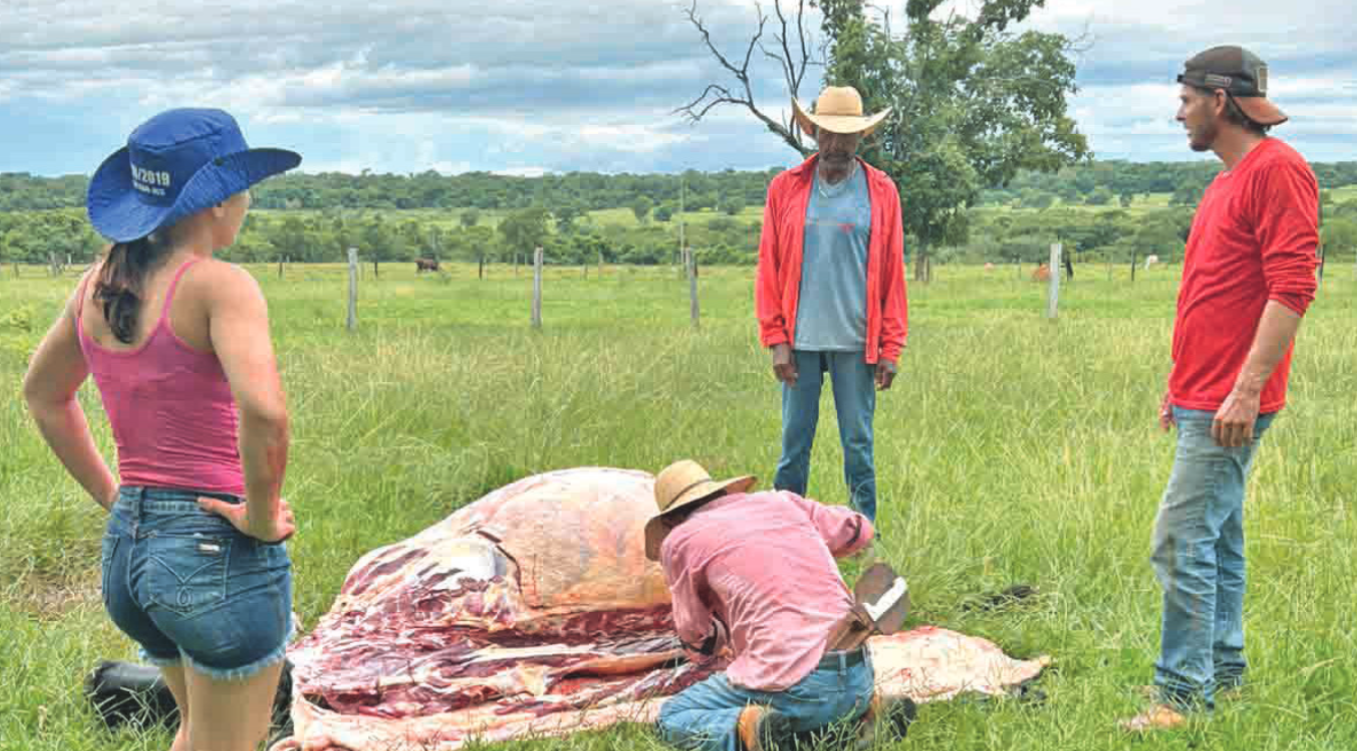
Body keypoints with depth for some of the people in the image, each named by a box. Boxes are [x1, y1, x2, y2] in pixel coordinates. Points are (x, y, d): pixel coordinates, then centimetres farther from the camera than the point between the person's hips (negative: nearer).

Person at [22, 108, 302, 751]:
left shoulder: (100, 283, 5)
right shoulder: (219, 285, -17)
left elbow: (42, 394, 20)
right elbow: (263, 411, -32)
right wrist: (262, 516, -17)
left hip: (125, 548, 8)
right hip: (219, 552, -7)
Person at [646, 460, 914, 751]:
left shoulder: (679, 541, 5)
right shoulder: (781, 501, 17)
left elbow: (696, 635, 16)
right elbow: (859, 530, 31)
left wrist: (722, 645, 39)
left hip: (793, 684, -6)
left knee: (672, 718, 12)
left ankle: (744, 728, -14)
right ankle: (868, 708, 10)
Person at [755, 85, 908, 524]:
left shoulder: (882, 192, 5)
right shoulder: (785, 189, 6)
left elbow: (892, 274, 4)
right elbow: (769, 268, 6)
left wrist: (890, 348, -1)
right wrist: (776, 339, -2)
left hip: (855, 341, 0)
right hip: (800, 339, 1)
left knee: (859, 442, 4)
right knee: (794, 440, 5)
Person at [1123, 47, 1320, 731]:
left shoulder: (1277, 170, -12)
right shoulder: (1227, 180, 19)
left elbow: (1292, 289, -20)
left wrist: (1246, 390, -24)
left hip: (1230, 404, -10)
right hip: (1202, 399, 10)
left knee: (1181, 541, -10)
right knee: (1219, 539, 14)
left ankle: (1183, 694, -4)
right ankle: (1224, 673, 23)